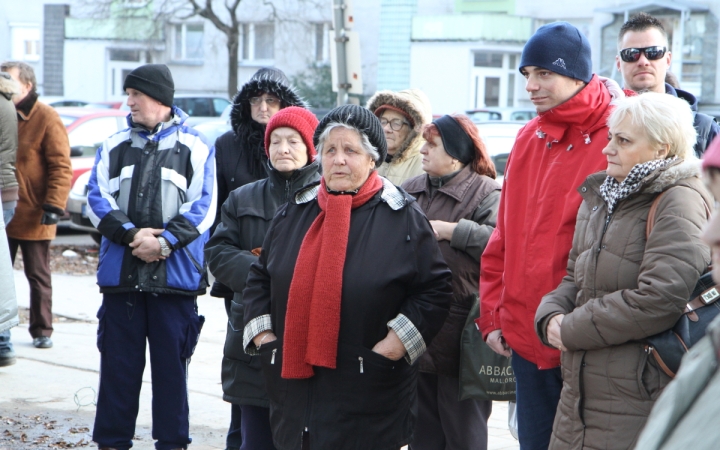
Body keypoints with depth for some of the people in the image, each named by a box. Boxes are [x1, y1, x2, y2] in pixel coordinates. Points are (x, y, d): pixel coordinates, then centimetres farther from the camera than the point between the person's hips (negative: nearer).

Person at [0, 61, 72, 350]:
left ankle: (42, 330, 17)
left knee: (38, 277, 7)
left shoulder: (46, 118, -9)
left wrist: (54, 205, -18)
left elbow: (61, 166, -12)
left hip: (33, 216, -5)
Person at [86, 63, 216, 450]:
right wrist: (130, 234, -13)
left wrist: (165, 241, -15)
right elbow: (97, 199, 3)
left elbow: (203, 207, -2)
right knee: (118, 361, 6)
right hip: (120, 273, 2)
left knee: (171, 363, 3)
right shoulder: (114, 146, 12)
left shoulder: (195, 148, 4)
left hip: (175, 275, -2)